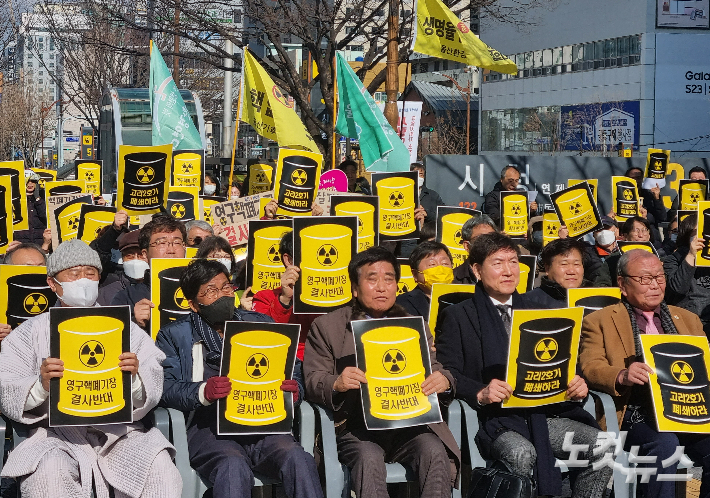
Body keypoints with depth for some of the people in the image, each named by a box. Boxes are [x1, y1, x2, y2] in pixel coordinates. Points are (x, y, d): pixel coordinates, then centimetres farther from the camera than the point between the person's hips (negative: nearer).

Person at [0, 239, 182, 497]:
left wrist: (134, 376, -17)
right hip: (57, 431, -1)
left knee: (161, 470, -26)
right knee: (47, 475, -32)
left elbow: (153, 388, 7)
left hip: (119, 430, 1)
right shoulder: (31, 332, 15)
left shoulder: (124, 328, 19)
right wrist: (41, 385, -17)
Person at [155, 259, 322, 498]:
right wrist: (203, 392, -20)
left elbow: (293, 370, 19)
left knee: (296, 457, -30)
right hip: (208, 427, -2)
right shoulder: (174, 335, 15)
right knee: (234, 466, -36)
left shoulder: (260, 324, 23)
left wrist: (293, 389, -6)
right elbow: (165, 387, 0)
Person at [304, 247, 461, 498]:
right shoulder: (326, 326, 11)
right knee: (369, 458, -33)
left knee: (434, 451, -28)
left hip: (407, 422, 2)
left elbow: (433, 372, 15)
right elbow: (312, 381, 4)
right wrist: (336, 383, -20)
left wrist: (443, 381, -11)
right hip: (355, 427, -2)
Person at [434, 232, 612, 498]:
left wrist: (576, 385, -2)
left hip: (544, 414, 5)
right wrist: (480, 393, -21)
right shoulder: (457, 316, 8)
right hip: (494, 418, -4)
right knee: (521, 453, -37)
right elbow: (447, 372, -3)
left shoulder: (534, 310, 23)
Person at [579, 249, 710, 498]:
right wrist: (622, 376, -24)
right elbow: (590, 367, -2)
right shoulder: (598, 321, 11)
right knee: (664, 443, -35)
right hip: (636, 414, -4)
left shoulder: (688, 319, 25)